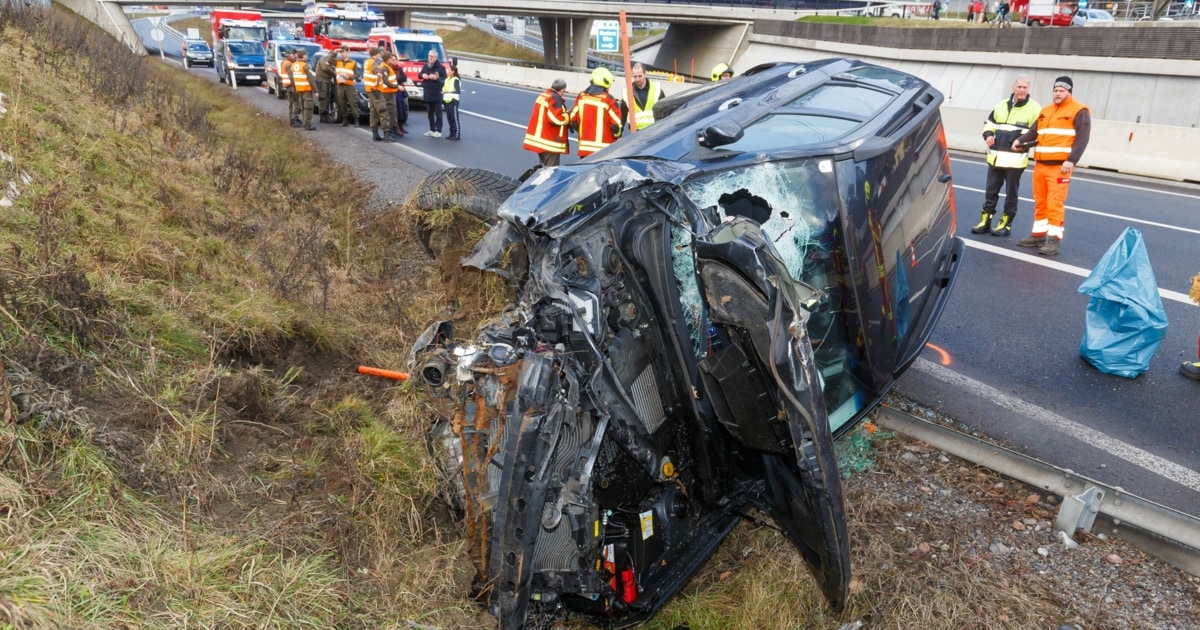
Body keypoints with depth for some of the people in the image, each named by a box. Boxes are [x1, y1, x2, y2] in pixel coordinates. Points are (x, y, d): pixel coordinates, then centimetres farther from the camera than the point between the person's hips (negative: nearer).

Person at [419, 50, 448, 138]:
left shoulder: (441, 67, -6)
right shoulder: (425, 66, 10)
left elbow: (444, 79, -9)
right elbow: (419, 75, 21)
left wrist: (436, 78, -25)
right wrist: (422, 75, -3)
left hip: (437, 94, -6)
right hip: (427, 93, 6)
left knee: (438, 113, -3)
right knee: (430, 113, 12)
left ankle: (438, 131, 0)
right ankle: (432, 130, 21)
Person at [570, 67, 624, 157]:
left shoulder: (581, 97, 4)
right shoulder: (608, 99, -11)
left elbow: (573, 119, 7)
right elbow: (616, 124, -9)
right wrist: (617, 135, 13)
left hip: (585, 147, 5)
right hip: (604, 149, -5)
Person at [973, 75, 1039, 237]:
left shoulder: (1034, 109, -3)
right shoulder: (1001, 105, 12)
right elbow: (989, 123, 23)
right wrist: (988, 135, 2)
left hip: (1015, 159, -5)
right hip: (995, 157, 5)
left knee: (1011, 193, 4)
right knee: (990, 191, 10)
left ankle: (1006, 224, 12)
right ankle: (985, 221, 18)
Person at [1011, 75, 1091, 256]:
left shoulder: (1079, 111, -3)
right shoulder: (1045, 111, 18)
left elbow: (1082, 138, -10)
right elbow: (1034, 132, 21)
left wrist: (1071, 160, -20)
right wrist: (1020, 140, 2)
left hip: (1060, 165, -7)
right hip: (1041, 164, 7)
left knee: (1055, 202, -9)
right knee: (1040, 201, 12)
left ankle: (1054, 240, -7)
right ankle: (1039, 235, 21)